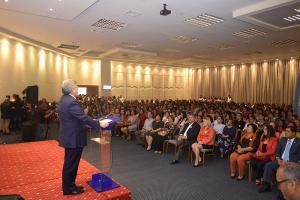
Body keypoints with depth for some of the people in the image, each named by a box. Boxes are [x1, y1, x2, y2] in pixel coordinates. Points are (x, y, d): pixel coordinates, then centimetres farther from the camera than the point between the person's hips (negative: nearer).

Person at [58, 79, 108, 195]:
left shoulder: (64, 100, 8)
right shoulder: (72, 102, -24)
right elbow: (84, 118, -25)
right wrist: (99, 124, -16)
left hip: (69, 136, 10)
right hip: (73, 138, -10)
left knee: (70, 163, 20)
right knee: (71, 163, 4)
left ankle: (69, 185, 34)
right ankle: (68, 188, 18)